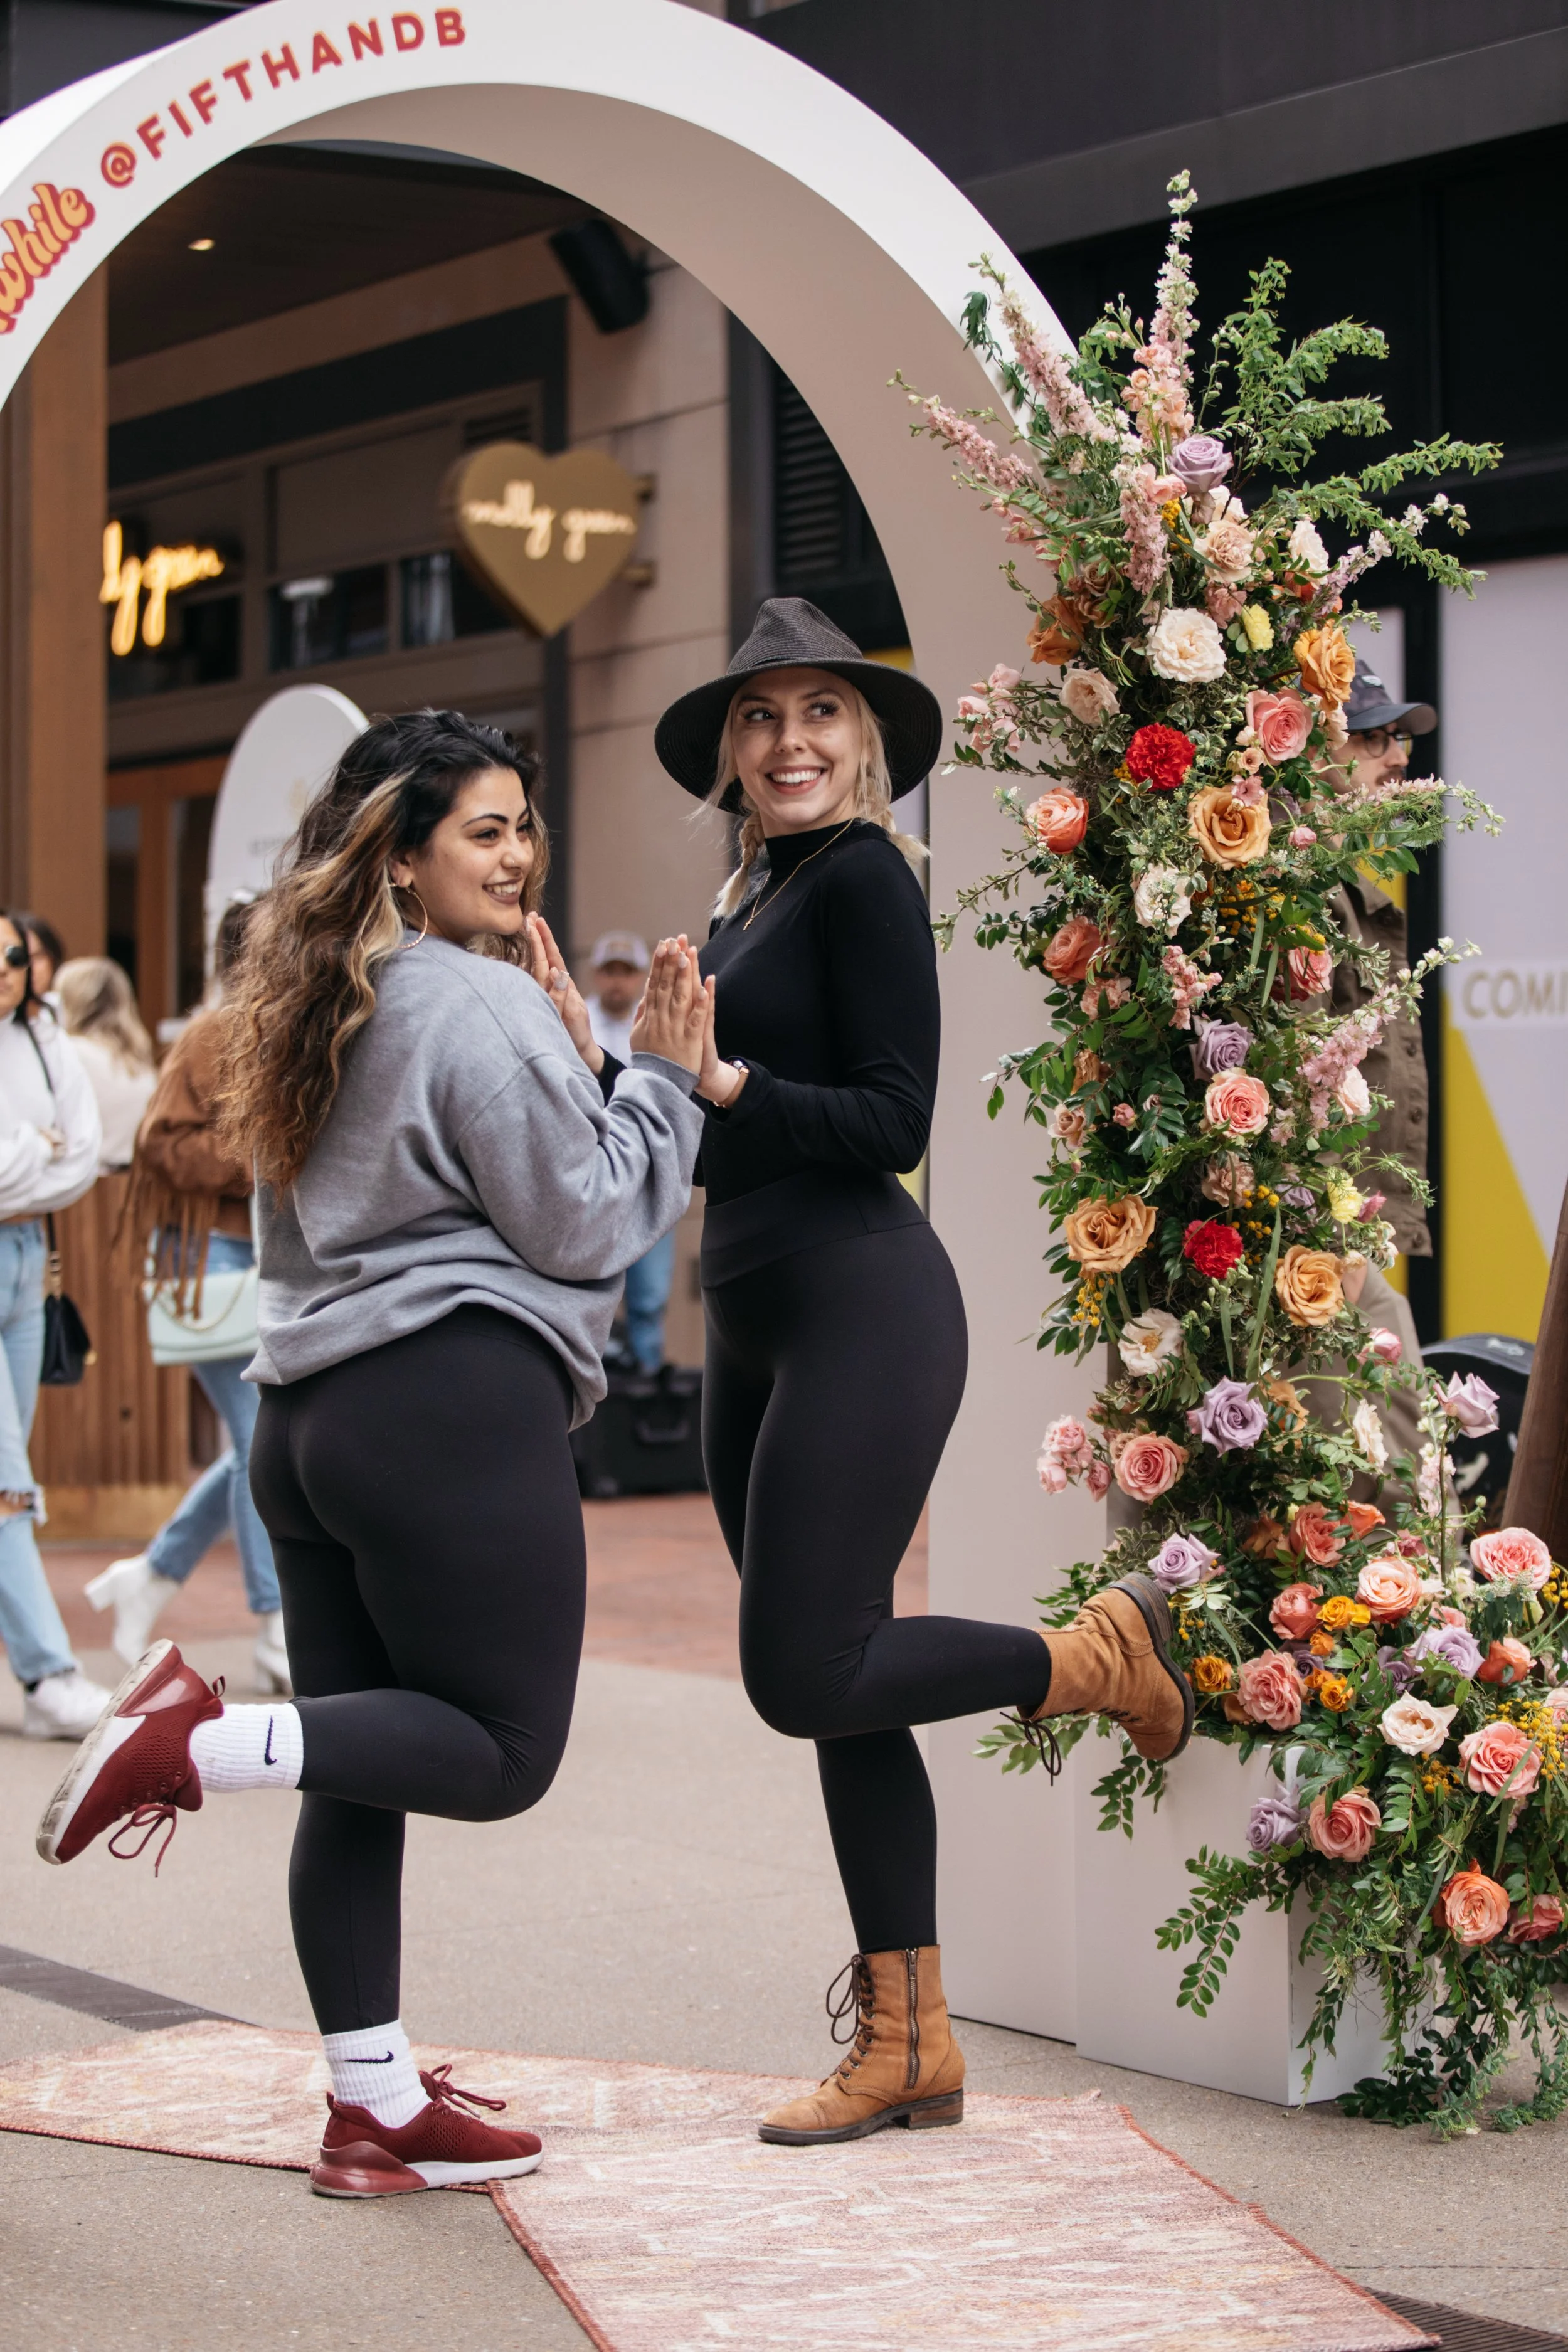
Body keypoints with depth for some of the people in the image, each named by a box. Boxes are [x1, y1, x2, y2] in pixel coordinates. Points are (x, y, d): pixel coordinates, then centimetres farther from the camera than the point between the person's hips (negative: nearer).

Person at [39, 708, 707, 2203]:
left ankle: (375, 2111, 15)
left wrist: (561, 1046, 18)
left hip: (311, 1410, 10)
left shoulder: (329, 1011, 19)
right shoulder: (480, 1008, -9)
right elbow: (585, 1223, -7)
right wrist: (662, 1078, 3)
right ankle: (198, 1741, -16)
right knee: (502, 1750, -2)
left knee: (360, 1779, 10)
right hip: (456, 1406, -9)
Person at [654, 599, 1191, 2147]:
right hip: (754, 1326, 9)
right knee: (834, 1690, 8)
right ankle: (910, 2046, 13)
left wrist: (727, 1084, -25)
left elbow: (894, 1122, -15)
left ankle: (1099, 1656, 10)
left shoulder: (863, 877, -8)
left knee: (805, 1677, -13)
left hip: (859, 1309, -9)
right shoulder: (751, 894, 18)